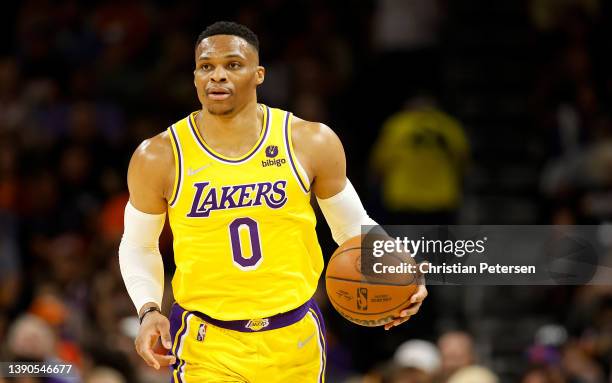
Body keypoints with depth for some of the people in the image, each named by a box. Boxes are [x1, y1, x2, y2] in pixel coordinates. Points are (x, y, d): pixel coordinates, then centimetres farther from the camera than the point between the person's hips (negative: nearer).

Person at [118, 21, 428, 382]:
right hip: (207, 341, -2)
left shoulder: (311, 143, -3)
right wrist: (149, 310, -9)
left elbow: (354, 226, 9)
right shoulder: (159, 158, -5)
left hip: (295, 338, 2)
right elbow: (139, 246, 9)